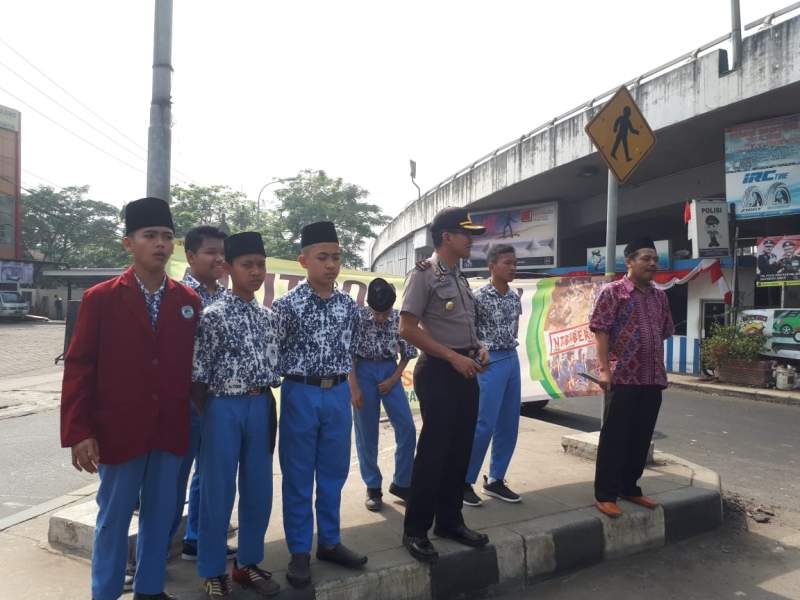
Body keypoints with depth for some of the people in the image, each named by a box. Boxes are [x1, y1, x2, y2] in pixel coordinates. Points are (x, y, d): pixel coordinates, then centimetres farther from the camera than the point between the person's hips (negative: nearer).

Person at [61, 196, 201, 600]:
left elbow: (193, 366, 6)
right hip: (119, 431, -2)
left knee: (160, 516, 15)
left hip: (171, 431, 3)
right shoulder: (100, 299, -5)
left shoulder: (189, 301, 3)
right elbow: (79, 367, -6)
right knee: (113, 518, 12)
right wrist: (79, 432, -10)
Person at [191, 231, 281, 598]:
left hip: (261, 407, 6)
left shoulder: (268, 317, 8)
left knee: (259, 490, 13)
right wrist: (209, 415, -6)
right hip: (224, 407, -5)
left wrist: (265, 405, 8)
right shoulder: (214, 315, -10)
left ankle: (248, 563, 31)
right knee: (218, 492, 5)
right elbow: (197, 375, -10)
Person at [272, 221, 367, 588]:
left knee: (334, 473, 14)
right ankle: (299, 551, 22)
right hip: (301, 394, -4)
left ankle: (330, 542, 30)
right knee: (298, 477, 7)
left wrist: (351, 386, 14)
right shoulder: (288, 305, -10)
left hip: (338, 395, 4)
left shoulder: (349, 305, 4)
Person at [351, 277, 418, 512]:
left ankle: (401, 483, 14)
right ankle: (373, 487, 17)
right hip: (364, 372, -2)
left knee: (407, 429, -3)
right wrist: (354, 388, -9)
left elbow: (407, 352, 5)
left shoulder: (399, 317, -4)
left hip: (390, 371, 2)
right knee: (366, 433, 2)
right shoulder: (358, 316, -10)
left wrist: (394, 379, -5)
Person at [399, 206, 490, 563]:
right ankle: (415, 530, 10)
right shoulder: (424, 275, -10)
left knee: (460, 450, 13)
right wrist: (453, 357, -18)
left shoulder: (460, 278, 15)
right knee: (433, 451, -4)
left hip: (466, 371, 8)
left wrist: (478, 349, 5)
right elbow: (407, 329, -17)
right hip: (438, 371, -8)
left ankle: (450, 521, 26)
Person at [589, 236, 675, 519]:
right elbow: (601, 331, -11)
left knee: (641, 438, 13)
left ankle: (630, 488, 27)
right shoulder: (613, 292, -6)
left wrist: (660, 370, 16)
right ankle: (605, 495, 8)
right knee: (614, 438, -1)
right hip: (623, 378, -6)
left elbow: (663, 333, 20)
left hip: (653, 379, 7)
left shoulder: (660, 296, 14)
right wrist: (604, 369, -17)